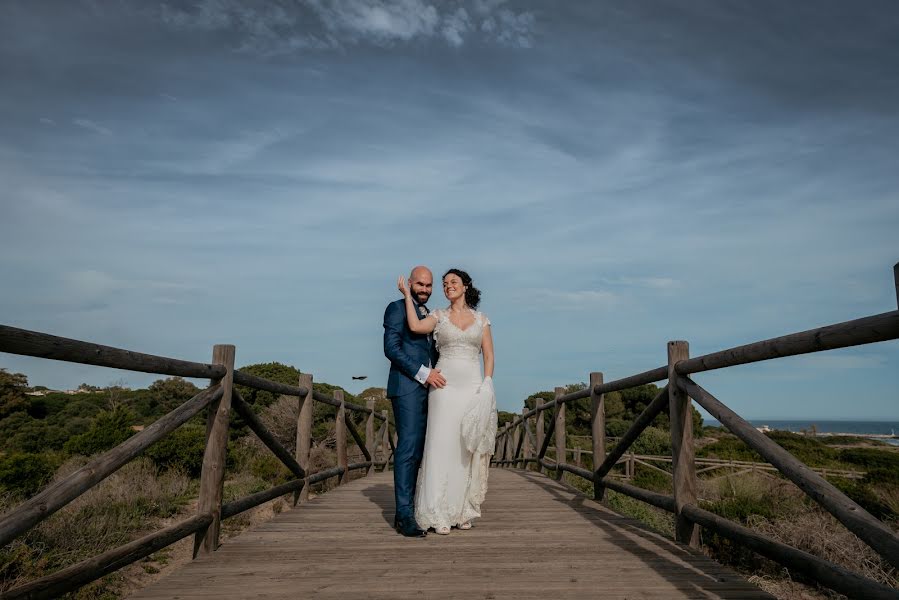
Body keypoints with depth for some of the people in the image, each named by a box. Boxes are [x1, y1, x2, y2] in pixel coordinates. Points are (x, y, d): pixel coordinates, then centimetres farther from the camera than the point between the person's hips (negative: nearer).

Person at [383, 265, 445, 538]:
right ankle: (405, 515, -8)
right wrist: (423, 373, -15)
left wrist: (436, 376, 7)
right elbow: (391, 348, -11)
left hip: (426, 389, 7)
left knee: (417, 451, 6)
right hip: (407, 388, -7)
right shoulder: (397, 308, 0)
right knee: (408, 448, -11)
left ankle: (405, 511, 12)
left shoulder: (429, 315, 23)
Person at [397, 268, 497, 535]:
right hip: (445, 386, -1)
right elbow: (415, 326, -13)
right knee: (442, 445, -4)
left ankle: (463, 511, 16)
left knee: (468, 450, 4)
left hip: (473, 387, 2)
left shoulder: (481, 319, 12)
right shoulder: (438, 316, 8)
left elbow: (489, 356, 8)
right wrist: (407, 295, -4)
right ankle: (439, 514, 3)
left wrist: (487, 385, -6)